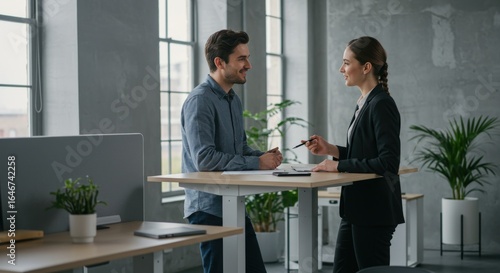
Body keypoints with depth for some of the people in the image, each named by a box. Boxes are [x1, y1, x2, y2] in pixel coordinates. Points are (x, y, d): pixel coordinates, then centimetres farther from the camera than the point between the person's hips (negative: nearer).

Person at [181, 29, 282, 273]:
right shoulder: (200, 101, -17)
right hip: (209, 208, -9)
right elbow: (205, 159, -26)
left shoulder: (234, 100, 13)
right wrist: (257, 163, -20)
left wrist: (263, 156, 0)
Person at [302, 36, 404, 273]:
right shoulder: (365, 103, 12)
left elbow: (388, 162, -23)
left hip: (374, 211, -10)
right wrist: (331, 150, 8)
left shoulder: (381, 104, -17)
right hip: (357, 209, 10)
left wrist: (339, 165, -19)